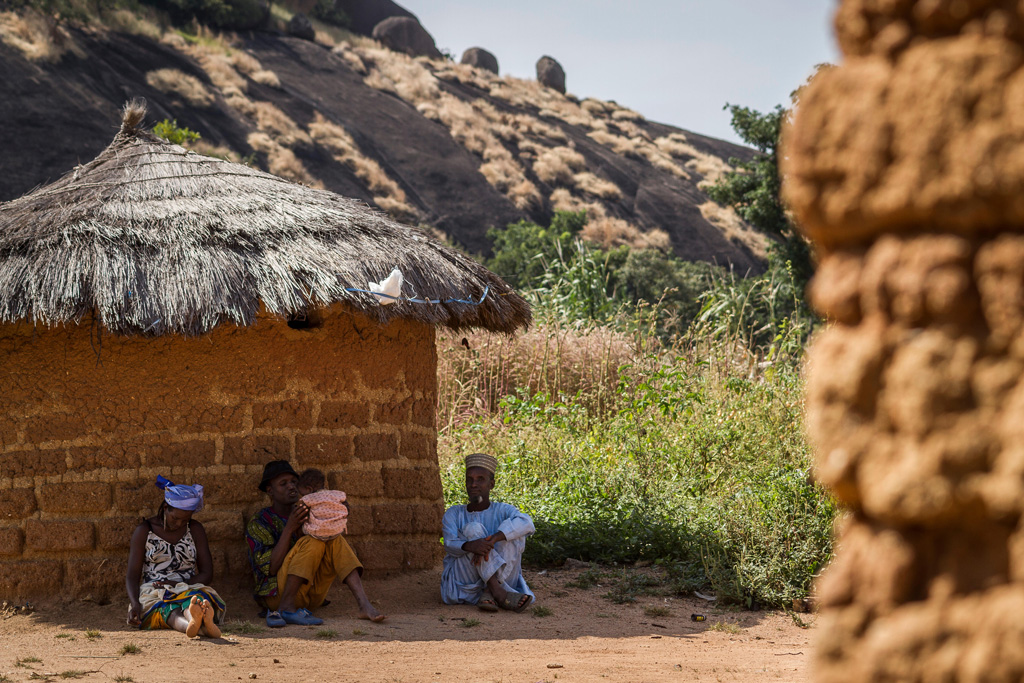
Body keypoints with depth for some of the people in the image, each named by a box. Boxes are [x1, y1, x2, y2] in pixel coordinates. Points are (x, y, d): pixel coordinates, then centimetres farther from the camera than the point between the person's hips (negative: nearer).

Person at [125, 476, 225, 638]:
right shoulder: (144, 531, 9)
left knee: (196, 598, -38)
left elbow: (206, 573, 11)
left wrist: (179, 584, -10)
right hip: (153, 592, -2)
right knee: (166, 607, -40)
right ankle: (190, 625, -78)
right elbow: (132, 575, 4)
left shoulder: (195, 529, 15)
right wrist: (135, 604, -18)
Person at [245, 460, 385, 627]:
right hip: (276, 594, -6)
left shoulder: (307, 515, 14)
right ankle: (286, 608, -26)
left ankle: (364, 605, -30)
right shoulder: (258, 523, -2)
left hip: (309, 595, 6)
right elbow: (270, 568, -14)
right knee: (312, 543, -24)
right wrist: (289, 529, -20)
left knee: (335, 541, -14)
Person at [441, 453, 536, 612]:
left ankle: (489, 593, -31)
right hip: (463, 582, -1)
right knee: (473, 529, -22)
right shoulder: (453, 514, 5)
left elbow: (526, 524, -20)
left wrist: (492, 539, -36)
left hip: (500, 579, 1)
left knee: (514, 533, -18)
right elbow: (450, 545, -13)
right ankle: (499, 593, -37)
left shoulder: (503, 511, 4)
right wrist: (470, 546, -38)